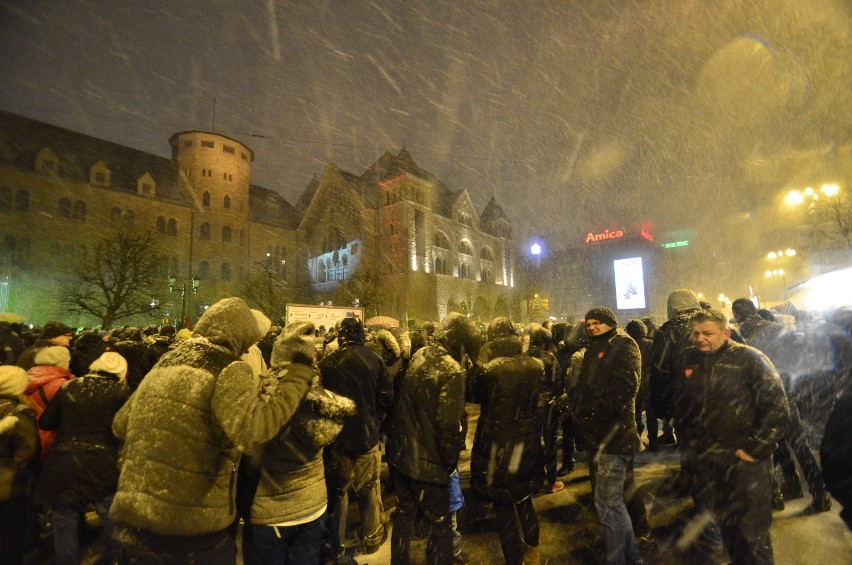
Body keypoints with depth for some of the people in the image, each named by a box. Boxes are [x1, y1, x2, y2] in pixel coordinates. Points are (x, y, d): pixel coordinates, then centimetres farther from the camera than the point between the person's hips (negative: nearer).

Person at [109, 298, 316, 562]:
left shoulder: (162, 366, 8)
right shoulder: (229, 370, -14)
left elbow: (120, 425, 21)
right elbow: (253, 427, -32)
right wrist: (292, 370, -26)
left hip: (134, 520, 6)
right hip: (196, 525, -6)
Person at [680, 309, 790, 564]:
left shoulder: (750, 359, -12)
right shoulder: (689, 359, 1)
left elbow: (777, 408, -13)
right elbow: (684, 402, 15)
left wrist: (755, 449, -14)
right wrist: (690, 436, 11)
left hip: (746, 459, -4)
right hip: (708, 458, 5)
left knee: (751, 530, 3)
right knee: (725, 522, 20)